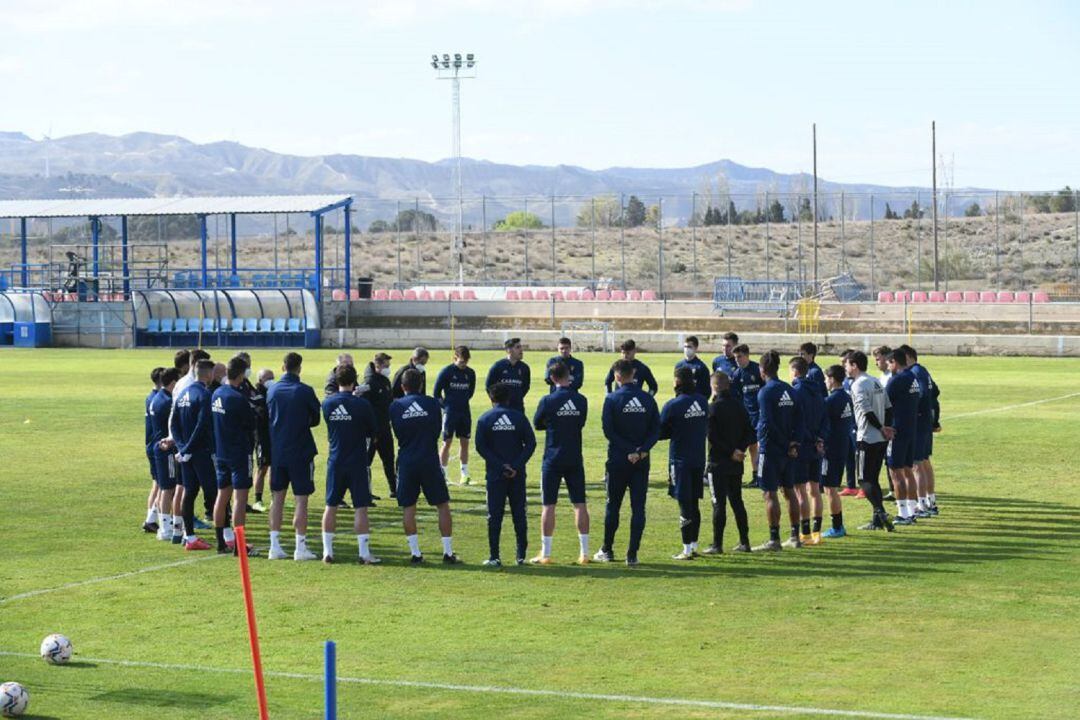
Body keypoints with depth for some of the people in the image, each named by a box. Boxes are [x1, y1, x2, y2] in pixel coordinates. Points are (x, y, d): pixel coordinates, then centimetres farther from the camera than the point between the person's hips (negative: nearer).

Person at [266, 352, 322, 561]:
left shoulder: (272, 390, 1)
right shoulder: (305, 391, -11)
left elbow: (268, 417, 10)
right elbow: (315, 419, -1)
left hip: (277, 451, 4)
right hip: (300, 452, -4)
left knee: (277, 498, 11)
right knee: (301, 499, 1)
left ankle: (275, 546, 10)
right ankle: (301, 547, -1)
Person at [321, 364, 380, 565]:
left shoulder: (327, 404, -1)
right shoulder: (362, 404, -12)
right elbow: (372, 432, -1)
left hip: (335, 462, 3)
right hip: (357, 463, -3)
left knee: (331, 506, 10)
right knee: (360, 508, -1)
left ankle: (327, 551, 10)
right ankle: (364, 553, -3)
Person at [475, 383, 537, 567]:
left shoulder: (484, 419, 0)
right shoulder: (519, 417, 3)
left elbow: (481, 447, -8)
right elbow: (531, 443, -4)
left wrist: (501, 466, -9)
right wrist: (517, 465, -9)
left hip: (495, 475, -1)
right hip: (517, 475, 1)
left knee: (494, 515, 1)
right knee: (519, 514, 10)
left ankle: (494, 557, -2)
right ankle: (521, 555, 13)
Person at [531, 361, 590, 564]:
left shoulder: (548, 401, -10)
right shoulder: (581, 400, -1)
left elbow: (537, 424, 5)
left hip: (553, 459, -3)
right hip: (575, 460, 3)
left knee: (548, 505, 2)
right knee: (580, 504, 6)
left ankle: (545, 553, 3)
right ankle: (584, 553, 6)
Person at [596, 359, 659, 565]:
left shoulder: (612, 399, -7)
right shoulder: (648, 399, 3)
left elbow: (609, 430, -11)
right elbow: (656, 429, -2)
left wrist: (629, 450, -10)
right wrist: (642, 449, -9)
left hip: (617, 461, -2)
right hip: (642, 462, 2)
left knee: (613, 505, 11)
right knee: (638, 507, 4)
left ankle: (607, 550, 17)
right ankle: (632, 554, 1)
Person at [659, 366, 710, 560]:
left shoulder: (673, 406, -15)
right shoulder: (703, 402, 3)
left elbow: (661, 432, -8)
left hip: (680, 460, -5)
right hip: (699, 458, 5)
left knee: (685, 505, -2)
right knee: (694, 504, 14)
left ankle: (687, 549, -1)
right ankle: (693, 546, 19)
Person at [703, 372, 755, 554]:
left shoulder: (713, 407, -12)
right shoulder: (739, 405, 6)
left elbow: (712, 437, -17)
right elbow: (749, 431, 5)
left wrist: (732, 452, -11)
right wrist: (740, 449, -3)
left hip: (718, 463, -6)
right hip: (736, 464, 6)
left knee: (719, 503, -3)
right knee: (737, 501, 14)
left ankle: (717, 544, -3)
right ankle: (744, 542, 15)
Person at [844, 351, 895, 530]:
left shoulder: (858, 385, -13)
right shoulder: (876, 382, 15)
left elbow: (867, 411, -20)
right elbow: (888, 407, 14)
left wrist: (881, 428, -9)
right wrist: (886, 428, 7)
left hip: (867, 439, -8)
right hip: (881, 439, 8)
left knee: (865, 480, -4)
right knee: (873, 478, 14)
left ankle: (880, 512, -19)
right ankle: (878, 520, 13)